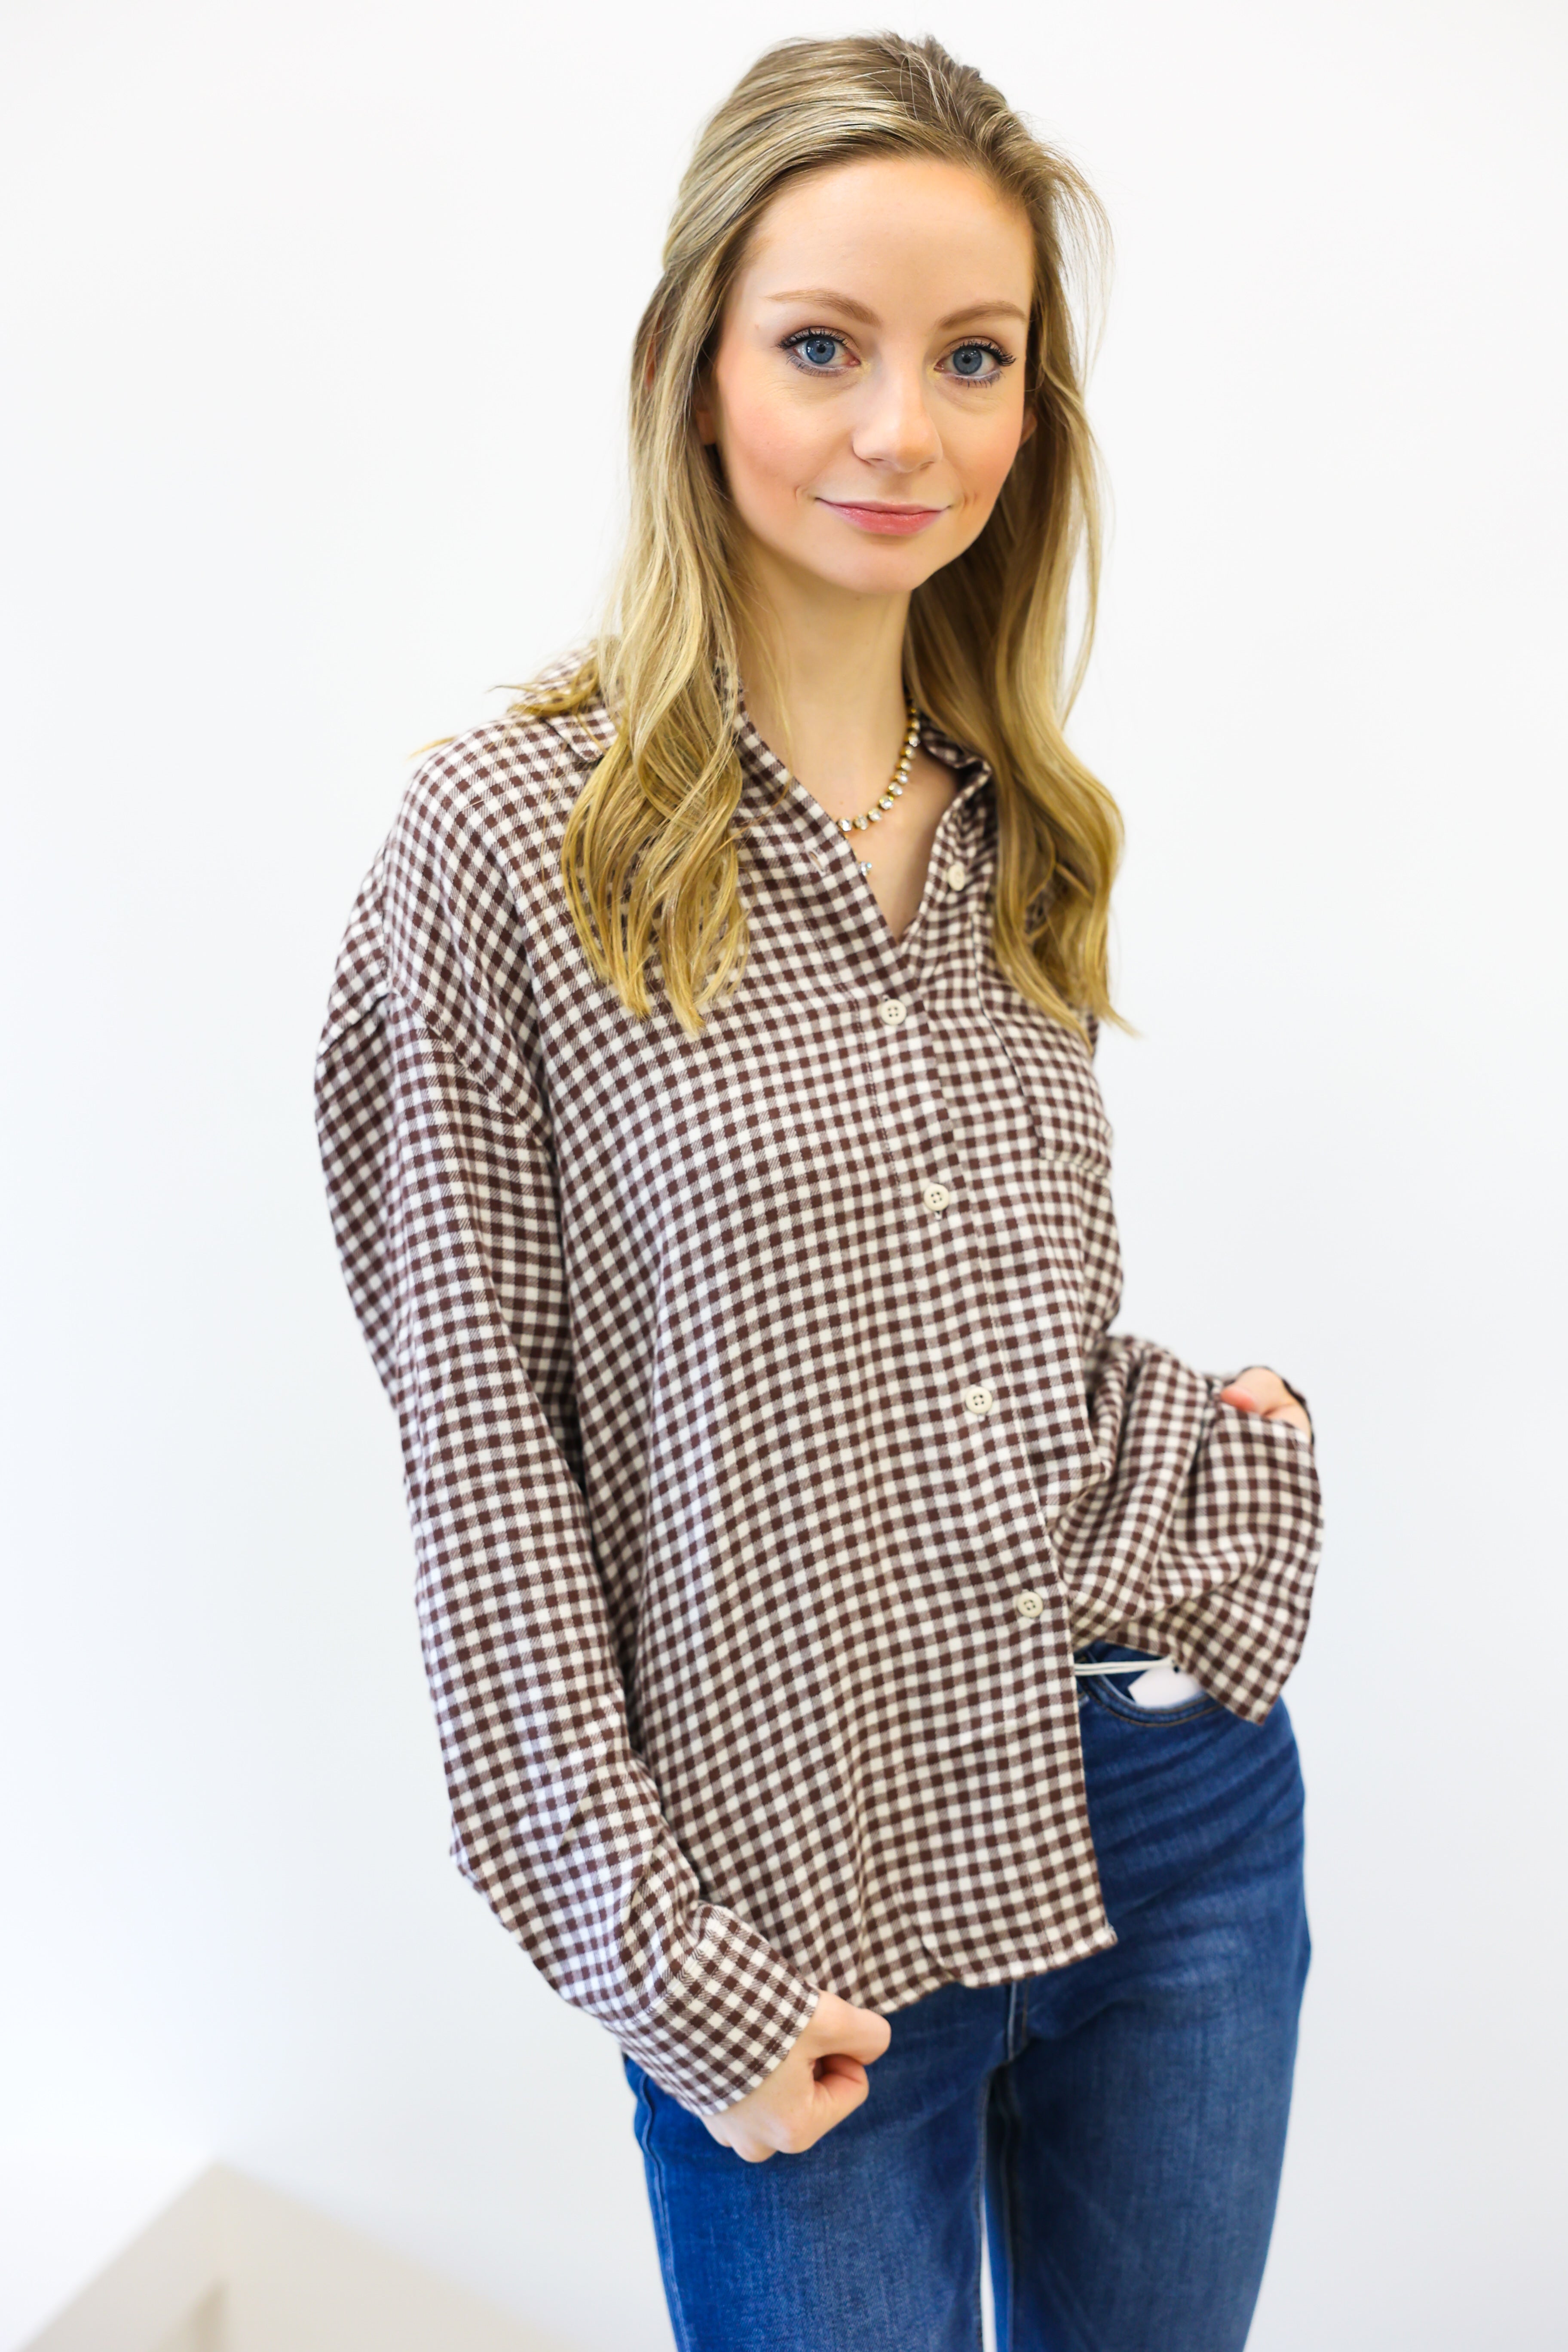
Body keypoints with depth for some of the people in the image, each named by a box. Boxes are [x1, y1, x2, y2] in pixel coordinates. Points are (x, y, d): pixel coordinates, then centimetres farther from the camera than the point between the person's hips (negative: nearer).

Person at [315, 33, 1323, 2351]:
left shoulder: (1022, 833, 6)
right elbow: (478, 1426, -11)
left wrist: (1206, 1419, -2)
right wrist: (660, 1954, -12)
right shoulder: (509, 840, -11)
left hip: (1180, 1793, 5)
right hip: (807, 1895, -5)